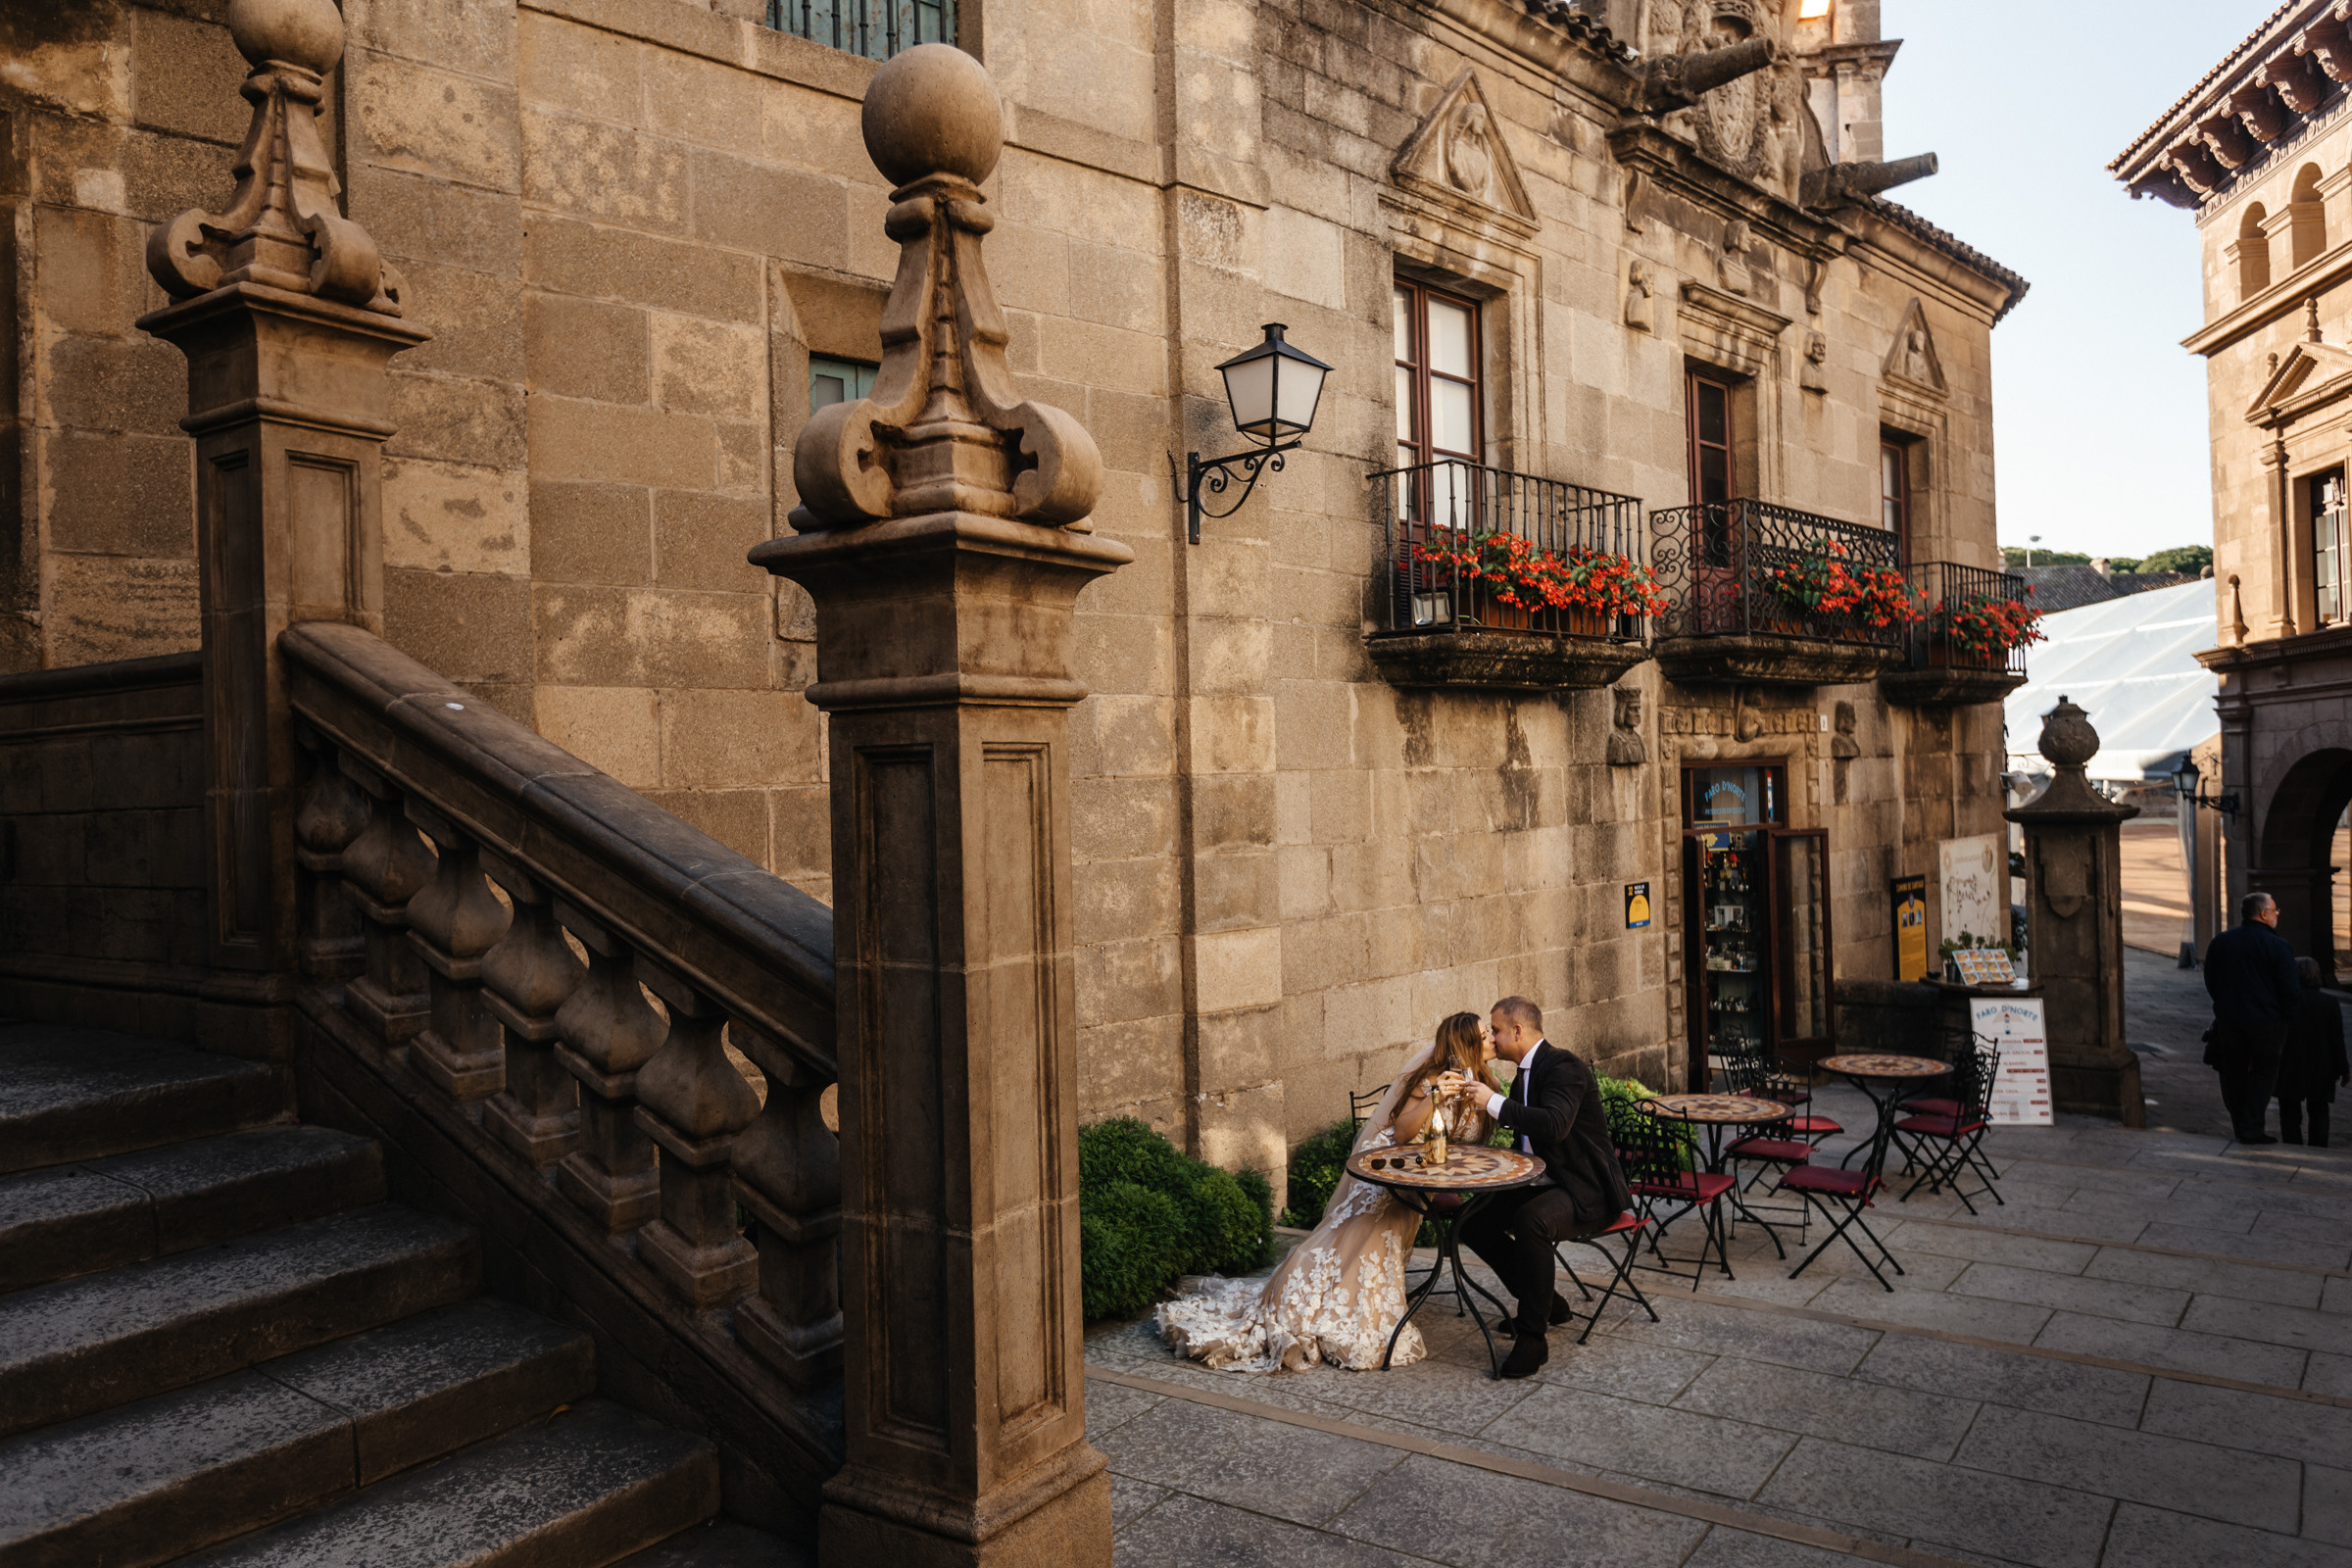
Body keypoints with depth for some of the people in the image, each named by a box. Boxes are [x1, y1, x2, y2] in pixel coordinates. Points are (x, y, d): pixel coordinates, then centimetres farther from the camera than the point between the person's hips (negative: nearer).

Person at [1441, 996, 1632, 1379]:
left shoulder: (1564, 1066, -18)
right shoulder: (1526, 1073, 12)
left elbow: (1554, 1125, -35)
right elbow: (1511, 1121, 26)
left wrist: (1493, 1101, -29)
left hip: (1587, 1190, -10)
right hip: (1543, 1185, 10)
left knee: (1531, 1221, -37)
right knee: (1474, 1222, 0)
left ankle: (1532, 1337, -25)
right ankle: (1545, 1301, 15)